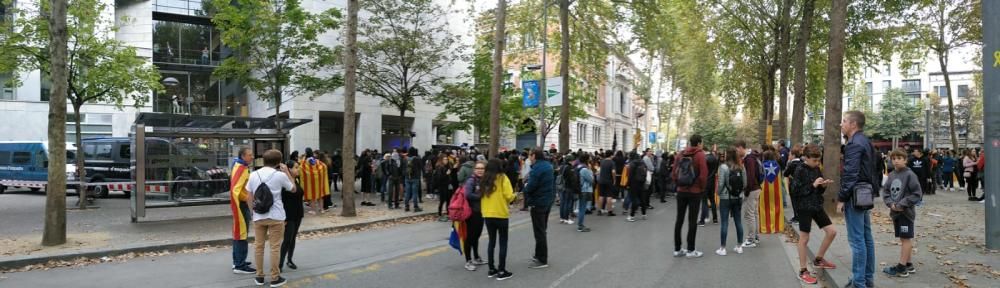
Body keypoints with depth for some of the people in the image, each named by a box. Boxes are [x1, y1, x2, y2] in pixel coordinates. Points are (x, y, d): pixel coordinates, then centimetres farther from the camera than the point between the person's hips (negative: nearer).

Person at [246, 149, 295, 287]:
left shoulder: (253, 175, 4)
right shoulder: (280, 175, -7)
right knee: (275, 247, 3)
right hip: (276, 216, -3)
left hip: (258, 216, 3)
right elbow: (294, 189, 7)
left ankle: (259, 276, 18)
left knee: (258, 246, 12)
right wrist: (287, 172, 10)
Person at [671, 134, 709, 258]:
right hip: (695, 192, -4)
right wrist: (702, 188, 0)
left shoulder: (680, 154, 4)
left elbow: (674, 173, 3)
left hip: (681, 191, 4)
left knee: (679, 220, 9)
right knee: (692, 221, 1)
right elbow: (703, 174, -14)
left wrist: (679, 184, 14)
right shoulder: (700, 155, -9)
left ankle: (677, 249, 13)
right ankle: (690, 250, 5)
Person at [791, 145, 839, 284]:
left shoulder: (816, 169, 7)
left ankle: (818, 259, 26)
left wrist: (823, 185, -6)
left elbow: (819, 190, 15)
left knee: (831, 231, 8)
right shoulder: (800, 170, -13)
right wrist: (813, 185, -23)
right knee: (804, 239, 0)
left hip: (817, 206, 7)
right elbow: (796, 190, -19)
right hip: (804, 208, -7)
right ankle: (803, 271, 9)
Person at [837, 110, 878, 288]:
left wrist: (841, 198, -16)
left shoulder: (854, 144, -16)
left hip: (855, 195, -10)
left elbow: (850, 174, -22)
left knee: (857, 240, -7)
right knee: (866, 237, 14)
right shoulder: (865, 141, 14)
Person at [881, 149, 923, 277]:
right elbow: (885, 191, 10)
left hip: (906, 212, -7)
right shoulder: (891, 175, 8)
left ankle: (902, 267, 0)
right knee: (903, 239, 13)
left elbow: (917, 193, -13)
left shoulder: (910, 175, -10)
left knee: (906, 239, -1)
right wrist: (891, 204, -8)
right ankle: (907, 264, 23)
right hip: (895, 212, 7)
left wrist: (902, 204, -17)